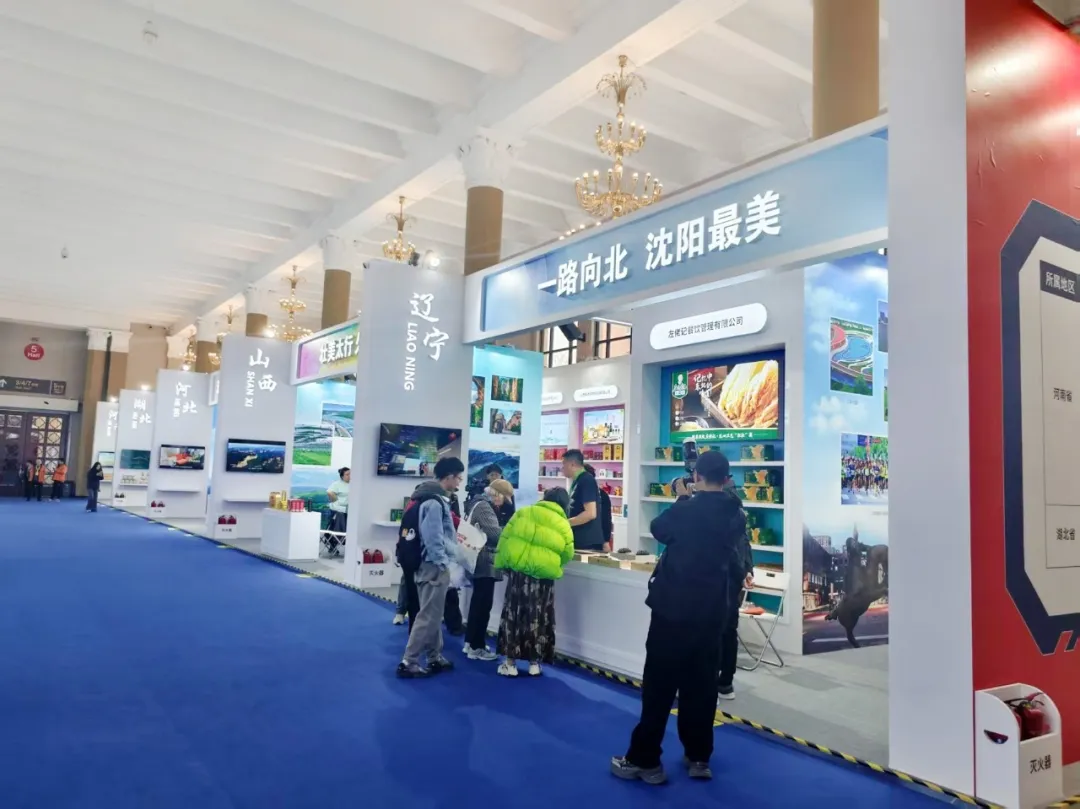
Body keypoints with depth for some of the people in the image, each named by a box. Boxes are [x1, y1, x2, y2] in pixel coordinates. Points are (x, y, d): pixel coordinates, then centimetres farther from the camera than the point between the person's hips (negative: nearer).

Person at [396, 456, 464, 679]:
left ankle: (435, 658, 26)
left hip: (431, 564, 10)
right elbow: (432, 539, -22)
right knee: (428, 616, -4)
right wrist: (443, 564, -17)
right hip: (434, 566, -10)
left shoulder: (435, 498, 11)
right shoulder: (434, 502, -19)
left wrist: (453, 538, 17)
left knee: (434, 615, 16)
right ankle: (408, 663, 2)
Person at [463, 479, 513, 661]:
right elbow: (495, 533, -23)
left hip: (481, 562, 11)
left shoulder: (482, 505, 17)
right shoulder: (483, 507, -16)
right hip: (485, 563, -11)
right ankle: (476, 647, 0)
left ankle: (470, 642, 26)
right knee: (483, 605, -6)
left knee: (478, 602, 17)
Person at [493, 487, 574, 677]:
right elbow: (567, 555, 6)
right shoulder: (564, 525, 2)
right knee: (537, 619, 12)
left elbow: (505, 537, 3)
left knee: (513, 615, 8)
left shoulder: (524, 513, 4)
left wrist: (501, 562, 8)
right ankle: (534, 663, 19)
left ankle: (510, 663, 11)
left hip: (517, 571, 0)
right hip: (542, 577, 0)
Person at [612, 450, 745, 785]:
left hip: (674, 608, -5)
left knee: (659, 684, 2)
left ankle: (645, 760, 8)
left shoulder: (685, 510, -16)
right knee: (701, 684, 14)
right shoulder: (737, 517, 0)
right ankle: (699, 757, 22)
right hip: (712, 611, 5)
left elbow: (659, 529, 3)